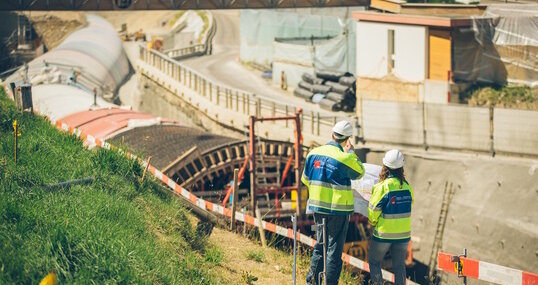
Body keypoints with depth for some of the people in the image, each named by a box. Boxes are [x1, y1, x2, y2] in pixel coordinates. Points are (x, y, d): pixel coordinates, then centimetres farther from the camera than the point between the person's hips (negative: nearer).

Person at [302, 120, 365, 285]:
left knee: (320, 245, 19)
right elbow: (359, 173, 1)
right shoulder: (345, 158, -16)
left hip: (317, 207, 6)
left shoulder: (314, 153, 1)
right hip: (338, 209, -6)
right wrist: (351, 152, 7)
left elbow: (306, 179, 10)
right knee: (334, 248, 2)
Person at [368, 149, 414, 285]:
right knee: (399, 265, 13)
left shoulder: (382, 187, -17)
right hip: (403, 233, 4)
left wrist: (373, 222, 8)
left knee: (374, 261, 13)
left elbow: (373, 209, -12)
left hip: (383, 233, -4)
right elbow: (409, 205, 7)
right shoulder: (407, 187, -3)